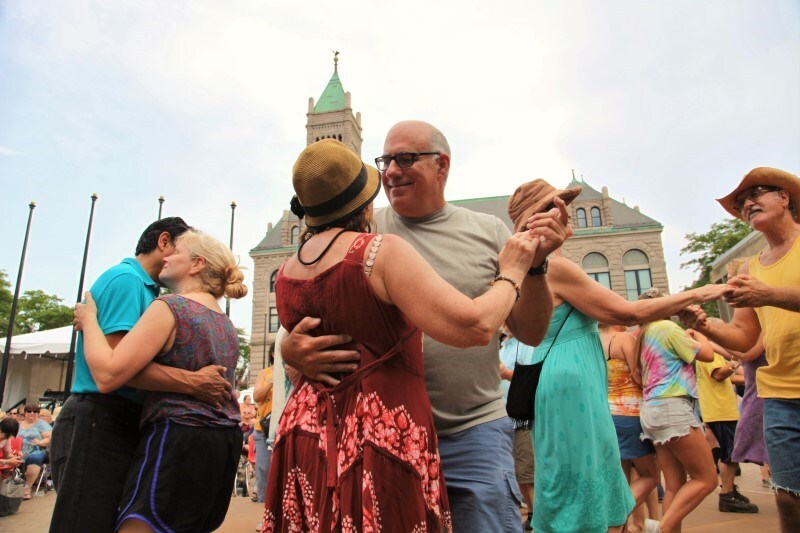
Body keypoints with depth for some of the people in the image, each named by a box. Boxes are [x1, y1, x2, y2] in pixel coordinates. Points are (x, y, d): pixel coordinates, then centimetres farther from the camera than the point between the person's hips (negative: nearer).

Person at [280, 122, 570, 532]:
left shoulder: (489, 232, 1)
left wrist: (535, 263, -13)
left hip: (474, 431, 0)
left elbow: (530, 334, 3)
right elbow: (309, 318, 2)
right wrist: (292, 348, -21)